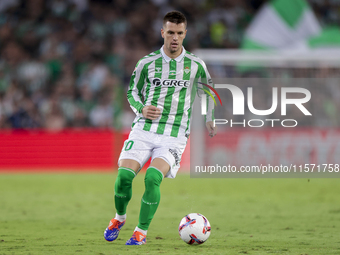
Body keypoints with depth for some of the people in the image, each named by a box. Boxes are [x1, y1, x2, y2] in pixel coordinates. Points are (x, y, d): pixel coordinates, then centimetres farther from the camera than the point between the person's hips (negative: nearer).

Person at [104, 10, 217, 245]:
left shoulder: (196, 65, 4)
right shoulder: (146, 63, 3)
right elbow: (132, 91, 15)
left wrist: (210, 120, 17)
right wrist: (141, 108, -4)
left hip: (175, 136, -1)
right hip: (144, 130, 1)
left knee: (152, 178, -24)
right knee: (124, 175, -15)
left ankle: (142, 231, -9)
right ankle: (119, 217, 15)